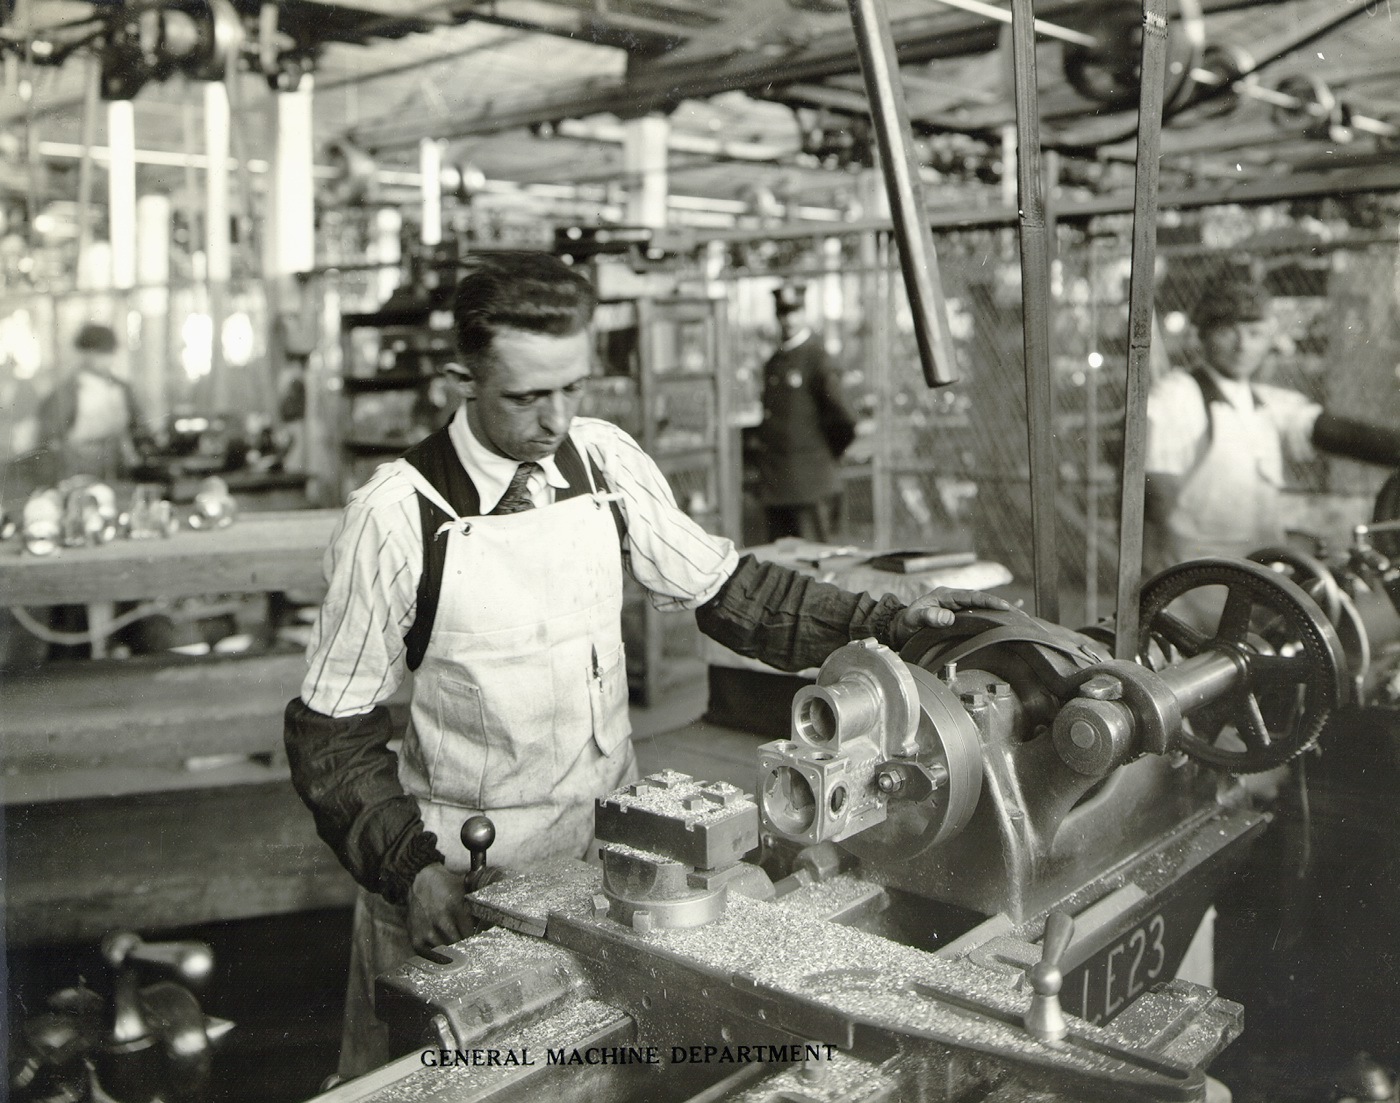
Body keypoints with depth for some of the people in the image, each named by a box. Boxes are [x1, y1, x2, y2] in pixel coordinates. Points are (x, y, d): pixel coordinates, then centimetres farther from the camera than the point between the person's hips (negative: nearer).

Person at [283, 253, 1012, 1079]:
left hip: (611, 847, 4)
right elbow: (333, 733, -9)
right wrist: (411, 868, -20)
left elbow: (721, 588, 7)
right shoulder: (398, 515, -16)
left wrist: (891, 623, 0)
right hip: (458, 878, -3)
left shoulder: (607, 462, -4)